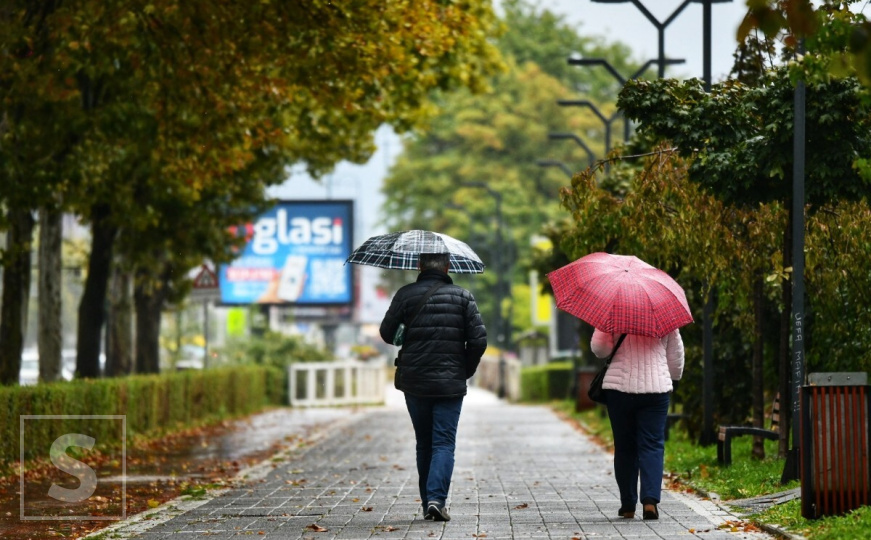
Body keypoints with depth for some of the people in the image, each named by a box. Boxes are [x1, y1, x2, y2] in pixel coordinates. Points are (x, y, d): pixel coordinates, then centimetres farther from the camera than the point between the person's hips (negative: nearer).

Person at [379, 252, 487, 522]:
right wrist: (466, 370, 10)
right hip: (450, 383, -1)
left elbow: (387, 333, 1)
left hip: (414, 381, 1)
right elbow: (478, 340, -5)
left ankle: (428, 502, 16)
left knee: (423, 444, 14)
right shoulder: (462, 296, 0)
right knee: (444, 443, 0)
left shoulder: (406, 294, -2)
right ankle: (437, 498, -17)